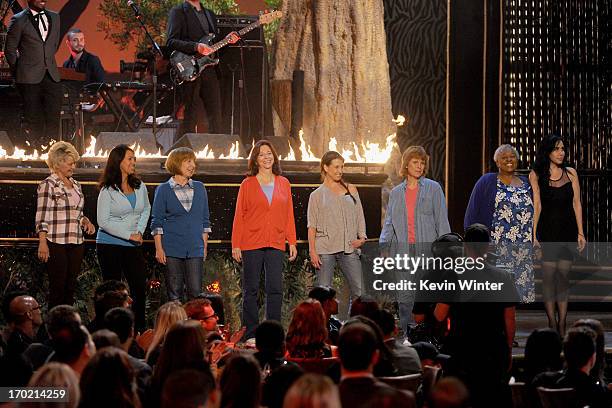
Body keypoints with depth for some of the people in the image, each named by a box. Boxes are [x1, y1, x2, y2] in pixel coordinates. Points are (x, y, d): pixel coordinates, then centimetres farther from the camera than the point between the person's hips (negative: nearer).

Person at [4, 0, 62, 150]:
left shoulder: (54, 18, 11)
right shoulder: (19, 20, -5)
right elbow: (10, 50, 1)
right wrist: (19, 72, 4)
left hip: (51, 75, 4)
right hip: (30, 77, -4)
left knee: (54, 117, -3)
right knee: (33, 119, -1)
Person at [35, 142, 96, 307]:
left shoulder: (76, 185, 16)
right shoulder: (48, 185, -5)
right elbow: (42, 217, -10)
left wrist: (85, 221, 4)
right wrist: (42, 243, -18)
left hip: (76, 243, 7)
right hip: (56, 243, -7)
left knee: (70, 288, 7)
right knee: (57, 289, -6)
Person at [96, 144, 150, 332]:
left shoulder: (139, 186, 6)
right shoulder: (108, 190, -9)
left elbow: (146, 209, 21)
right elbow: (103, 221, -12)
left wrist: (140, 231, 4)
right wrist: (129, 235, -14)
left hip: (133, 246, 5)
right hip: (110, 244, -5)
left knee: (140, 287, 0)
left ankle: (139, 329, 8)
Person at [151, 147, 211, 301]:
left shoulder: (199, 188, 10)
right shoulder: (163, 190, 1)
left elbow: (205, 219, 14)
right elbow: (157, 222, 0)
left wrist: (204, 246, 9)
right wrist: (159, 249, -7)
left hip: (195, 249, 2)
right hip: (172, 249, -2)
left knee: (196, 293, -4)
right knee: (174, 294, 1)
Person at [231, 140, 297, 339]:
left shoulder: (284, 184, 10)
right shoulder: (248, 184, 3)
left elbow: (289, 215, 12)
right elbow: (239, 216, 2)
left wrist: (292, 242, 6)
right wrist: (235, 245, -3)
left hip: (276, 245, 2)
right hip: (251, 244, -2)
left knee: (275, 289, -3)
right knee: (250, 290, 2)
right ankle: (251, 334, 8)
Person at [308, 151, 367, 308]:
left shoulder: (351, 190, 16)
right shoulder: (317, 195, 8)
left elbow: (360, 216, 17)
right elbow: (312, 226, 4)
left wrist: (362, 237, 0)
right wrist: (312, 251, -7)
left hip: (349, 248, 2)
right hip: (325, 248, -2)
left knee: (359, 292, -6)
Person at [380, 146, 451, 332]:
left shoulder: (433, 189, 5)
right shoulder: (396, 193, 14)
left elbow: (442, 220, 2)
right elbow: (389, 222, 12)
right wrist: (384, 245, -4)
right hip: (403, 252, 3)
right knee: (404, 299, 2)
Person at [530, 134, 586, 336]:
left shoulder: (571, 173, 7)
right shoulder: (536, 175, 0)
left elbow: (576, 204, 7)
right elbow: (536, 205, -4)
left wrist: (580, 233, 1)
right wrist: (533, 234, -10)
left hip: (568, 230, 2)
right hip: (547, 231, -2)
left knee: (564, 277, 3)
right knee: (549, 277, -5)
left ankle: (562, 325, 5)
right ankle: (552, 324, -1)